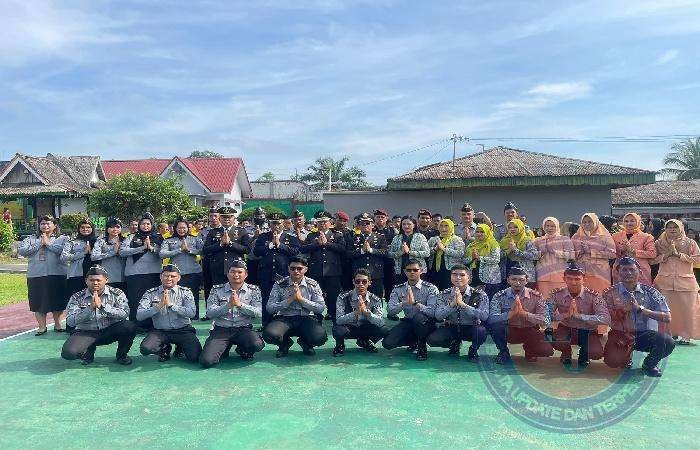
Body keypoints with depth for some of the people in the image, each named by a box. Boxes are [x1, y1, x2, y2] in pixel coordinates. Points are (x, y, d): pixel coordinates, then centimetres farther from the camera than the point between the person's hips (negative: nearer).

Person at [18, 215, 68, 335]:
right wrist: (39, 244, -6)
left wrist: (48, 243, -7)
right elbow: (21, 251, -1)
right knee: (38, 301, 5)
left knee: (57, 301, 7)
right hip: (36, 275, 2)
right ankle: (42, 326, 17)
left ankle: (57, 324, 22)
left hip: (57, 275, -2)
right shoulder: (31, 239, 13)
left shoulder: (62, 238, 6)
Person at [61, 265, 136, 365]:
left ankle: (122, 354, 1)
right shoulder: (77, 298, 0)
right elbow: (70, 322, -10)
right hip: (86, 333, 0)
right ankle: (89, 349, 10)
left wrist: (102, 306, -25)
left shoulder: (117, 294, -1)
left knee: (130, 327, -29)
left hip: (110, 331, 0)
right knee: (68, 352, -28)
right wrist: (90, 308, -24)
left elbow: (124, 314, -16)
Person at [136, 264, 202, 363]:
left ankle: (180, 346, 17)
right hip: (159, 331, 1)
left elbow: (191, 313, -13)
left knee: (195, 356, -19)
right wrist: (158, 306, -19)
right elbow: (139, 316, -6)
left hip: (183, 330, -1)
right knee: (145, 349, -28)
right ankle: (165, 348, 8)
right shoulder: (150, 293, 4)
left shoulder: (185, 292, 2)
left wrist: (171, 305, -19)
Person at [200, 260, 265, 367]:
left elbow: (259, 313, -4)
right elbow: (209, 313, -3)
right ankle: (223, 350, 14)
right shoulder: (217, 290, 7)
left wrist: (240, 304, -15)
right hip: (221, 330, 0)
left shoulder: (253, 290, 7)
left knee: (257, 344, -32)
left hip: (244, 329, 0)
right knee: (206, 361, -22)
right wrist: (228, 305, -16)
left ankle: (243, 350, 5)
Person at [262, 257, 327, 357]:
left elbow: (321, 308, -3)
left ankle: (305, 343, 9)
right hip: (284, 319, 0)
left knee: (320, 337, -31)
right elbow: (270, 308, -6)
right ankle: (285, 343, 6)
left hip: (306, 319, 1)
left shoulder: (313, 285, 3)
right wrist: (290, 299, -16)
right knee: (269, 334, -33)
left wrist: (301, 299, -14)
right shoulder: (279, 285, 1)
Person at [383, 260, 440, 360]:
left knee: (419, 316, -38)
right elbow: (391, 311, -10)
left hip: (426, 324, -3)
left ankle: (422, 347, -9)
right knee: (387, 343, -18)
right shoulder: (398, 289, 0)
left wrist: (416, 303, -36)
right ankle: (414, 341, 13)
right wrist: (404, 303, -28)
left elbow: (432, 312, -22)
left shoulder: (431, 288, -9)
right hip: (408, 322, 3)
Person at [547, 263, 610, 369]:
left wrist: (579, 315, -38)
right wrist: (566, 314, -34)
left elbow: (606, 319, -28)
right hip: (566, 330, 0)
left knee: (597, 353, -27)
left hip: (587, 332, 0)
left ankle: (584, 355, 14)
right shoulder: (556, 294, -12)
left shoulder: (593, 296, -16)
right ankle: (566, 354, 7)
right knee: (551, 338, -31)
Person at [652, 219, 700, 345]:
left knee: (686, 309, -2)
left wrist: (678, 254, -9)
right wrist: (667, 254, -9)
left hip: (685, 281, 0)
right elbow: (654, 259, 4)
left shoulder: (690, 243, 9)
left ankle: (685, 335, 8)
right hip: (664, 281, 1)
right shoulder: (659, 243, 12)